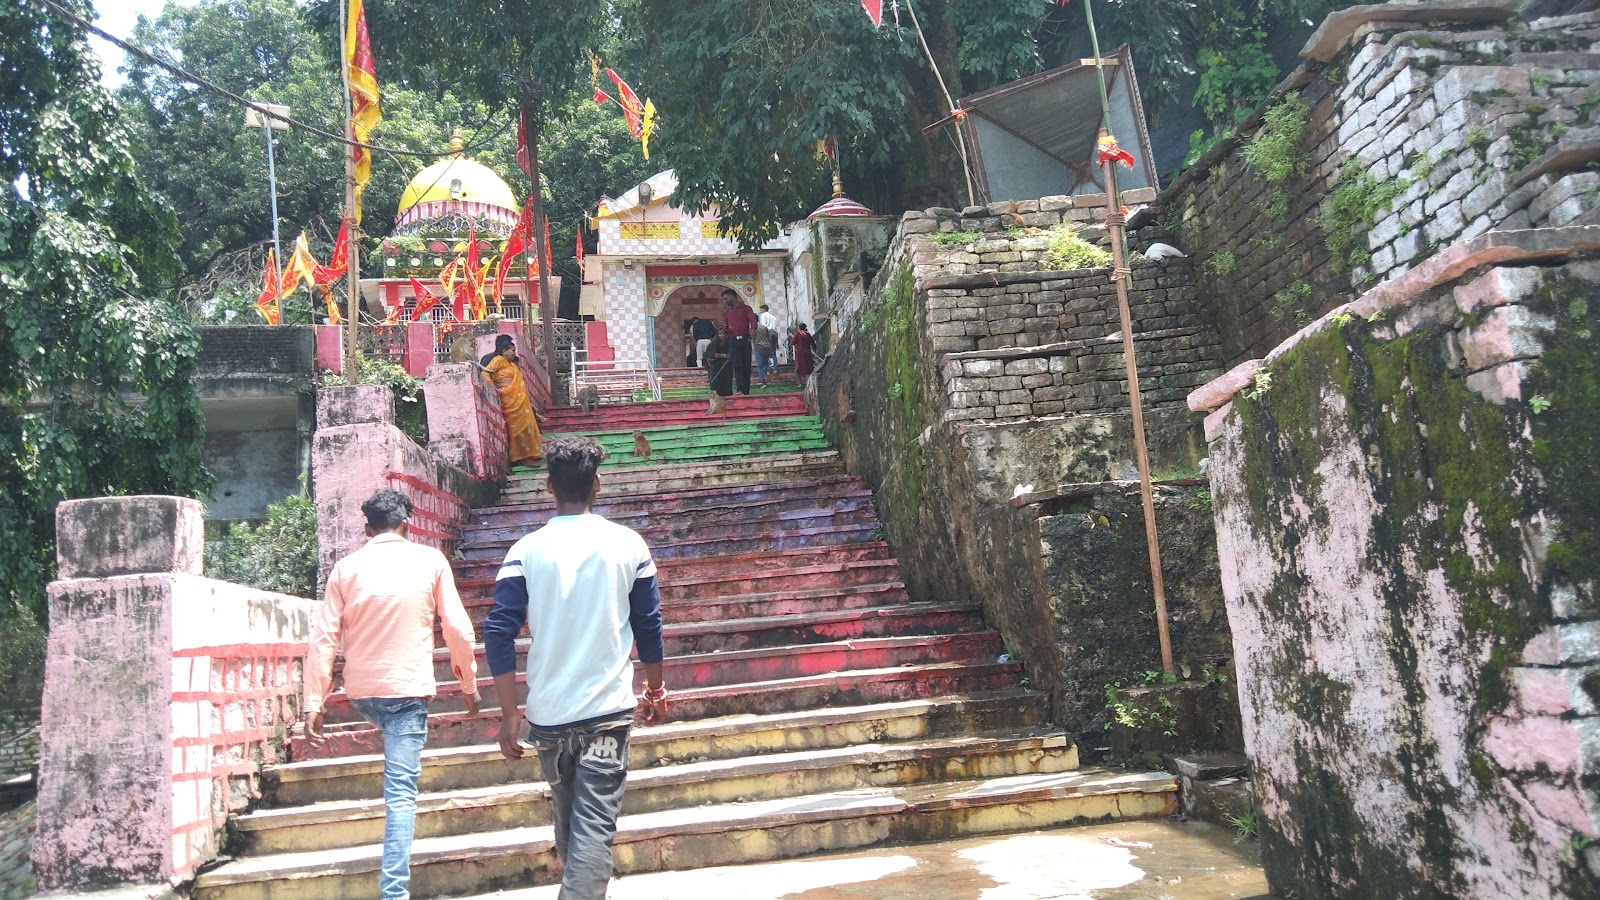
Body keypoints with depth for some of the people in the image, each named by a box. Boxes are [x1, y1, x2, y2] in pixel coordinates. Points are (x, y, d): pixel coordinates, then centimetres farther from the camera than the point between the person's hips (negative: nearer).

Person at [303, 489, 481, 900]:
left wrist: (314, 702, 0)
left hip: (361, 692, 4)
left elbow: (324, 638, -4)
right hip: (408, 689, -4)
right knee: (401, 793, -3)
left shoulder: (346, 567, 0)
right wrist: (469, 684, 9)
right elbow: (457, 628, -3)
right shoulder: (430, 560, -3)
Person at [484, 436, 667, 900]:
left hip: (548, 714, 2)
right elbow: (649, 627, 3)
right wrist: (655, 692, 18)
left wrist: (509, 714, -2)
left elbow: (499, 632, -8)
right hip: (609, 710, -2)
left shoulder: (526, 550, -3)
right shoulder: (628, 544, -2)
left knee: (568, 823, 22)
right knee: (594, 831, -2)